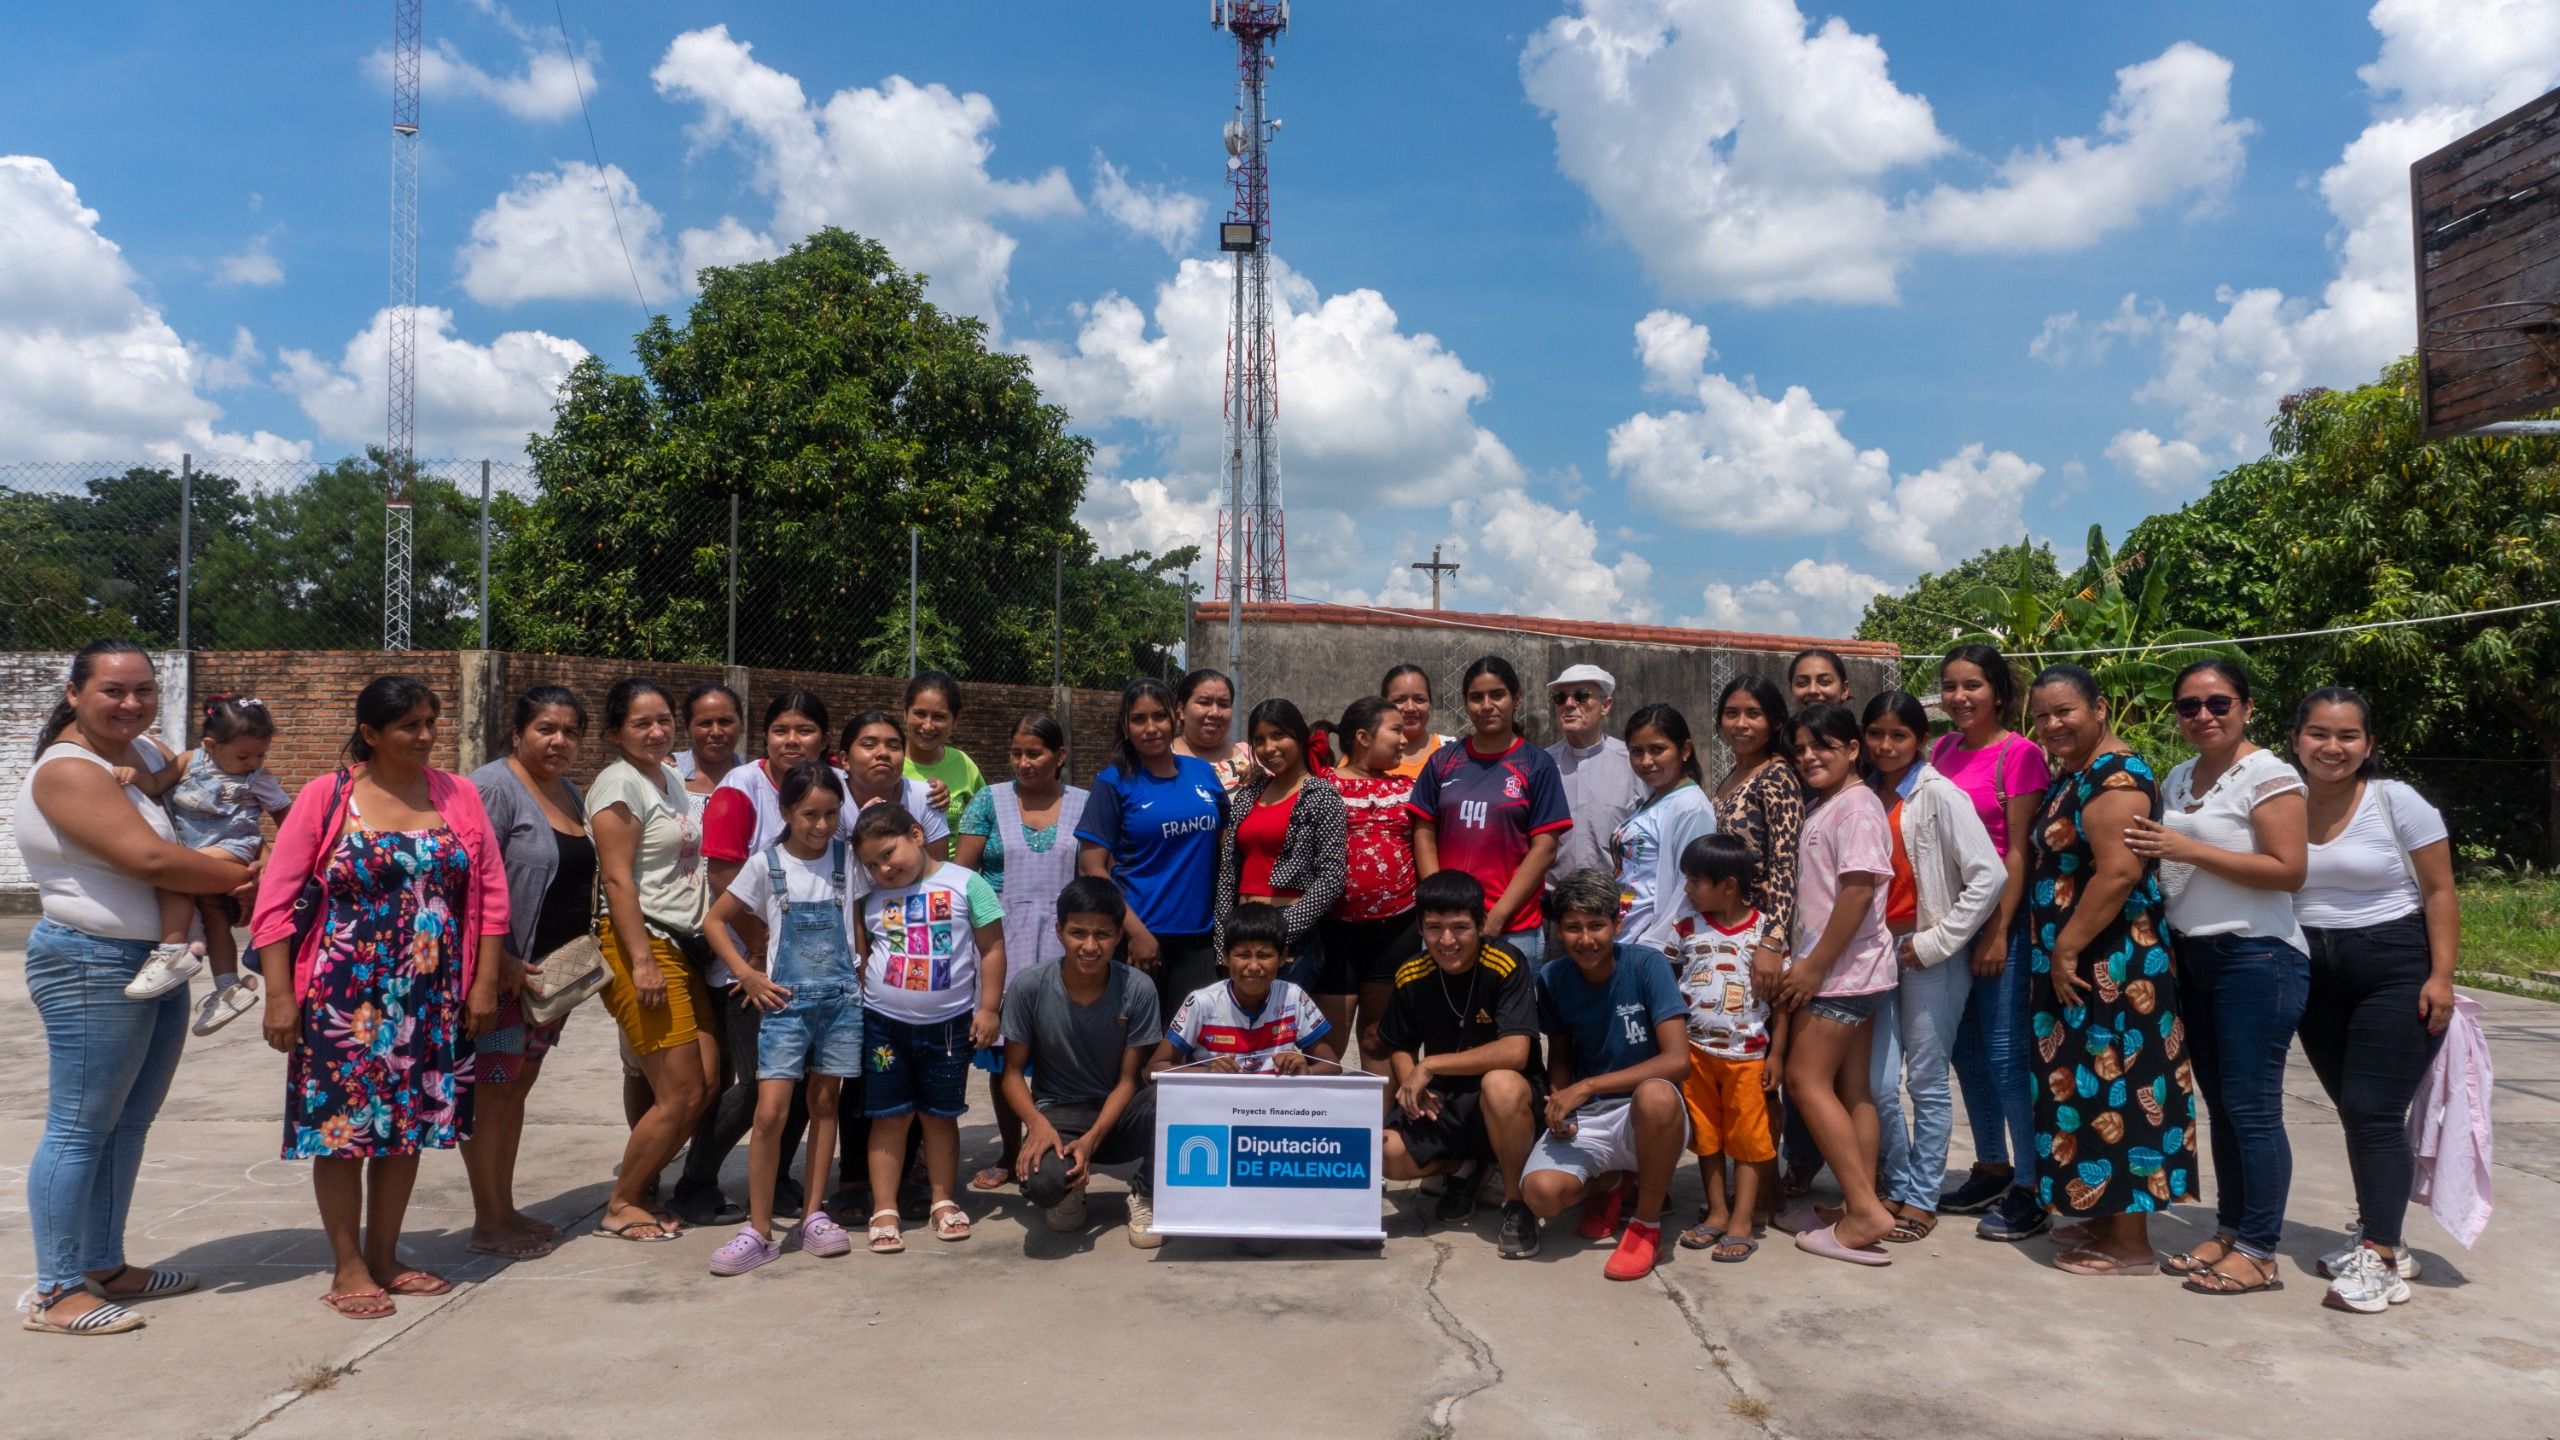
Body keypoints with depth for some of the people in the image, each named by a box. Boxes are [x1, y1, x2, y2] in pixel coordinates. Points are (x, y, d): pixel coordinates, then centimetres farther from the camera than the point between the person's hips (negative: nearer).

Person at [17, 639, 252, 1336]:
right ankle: (54, 1292, 8)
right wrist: (246, 877, -12)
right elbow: (149, 859, -24)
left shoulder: (146, 752, 11)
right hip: (93, 965, -9)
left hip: (158, 963, 9)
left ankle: (104, 1267, 26)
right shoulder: (68, 770, -15)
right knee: (80, 1128, -2)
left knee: (129, 1123, 15)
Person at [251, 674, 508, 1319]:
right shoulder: (327, 797, -5)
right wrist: (280, 996, -10)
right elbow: (274, 900, -5)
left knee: (409, 1123, 12)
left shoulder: (459, 796, 3)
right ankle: (348, 1268, 18)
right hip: (345, 995, -3)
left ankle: (384, 1257, 27)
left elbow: (491, 892, 5)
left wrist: (485, 982, 1)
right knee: (341, 1124, 3)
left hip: (432, 998, 3)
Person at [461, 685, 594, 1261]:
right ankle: (488, 1223, 8)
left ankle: (506, 1210, 23)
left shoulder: (568, 792, 14)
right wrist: (501, 962, -22)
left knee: (518, 1087, 14)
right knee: (490, 1091, 0)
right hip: (503, 970, -8)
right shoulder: (494, 787, -13)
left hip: (552, 972, 8)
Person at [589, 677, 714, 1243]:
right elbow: (617, 881, -16)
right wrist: (642, 961, -21)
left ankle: (636, 1186, 20)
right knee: (681, 1094, -7)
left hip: (684, 945, 8)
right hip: (640, 942, -8)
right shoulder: (619, 784, -9)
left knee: (706, 1084, 4)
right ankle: (620, 1208, 11)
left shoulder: (671, 778, 16)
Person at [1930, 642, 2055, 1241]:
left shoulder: (2019, 754, -9)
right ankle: (1991, 1169, 27)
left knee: (2006, 1052, -5)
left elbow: (2020, 849, -12)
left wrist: (2000, 930, -15)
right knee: (1967, 1049, 13)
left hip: (2000, 917, -7)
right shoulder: (1942, 750, 10)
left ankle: (2030, 1190, 4)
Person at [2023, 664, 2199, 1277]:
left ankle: (2129, 1245, 5)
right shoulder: (2071, 773, 15)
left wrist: (2066, 949, -20)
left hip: (2109, 963, -10)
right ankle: (2103, 1218, 25)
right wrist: (2057, 952, 14)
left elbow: (2120, 872, -24)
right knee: (2091, 1089, 15)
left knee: (2112, 1092, -4)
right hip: (2077, 965, 10)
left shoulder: (2114, 774, -16)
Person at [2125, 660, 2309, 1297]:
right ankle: (2229, 1232, 22)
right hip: (2193, 956, 8)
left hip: (2256, 958, -7)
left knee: (2251, 1106, -4)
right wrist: (2150, 849, 1)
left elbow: (2289, 869, -17)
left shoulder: (2267, 776, -9)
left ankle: (2258, 1252, 4)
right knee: (2220, 1104, 13)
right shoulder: (2179, 779, 14)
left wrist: (2189, 850, -19)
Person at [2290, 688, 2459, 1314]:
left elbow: (2439, 893, -6)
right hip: (2314, 975, 4)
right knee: (2354, 1113, 12)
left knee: (2375, 1113, -9)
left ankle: (2379, 1261, -5)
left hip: (2395, 969, -4)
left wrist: (2441, 977, -12)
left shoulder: (2397, 802, -7)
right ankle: (2380, 1238, 25)